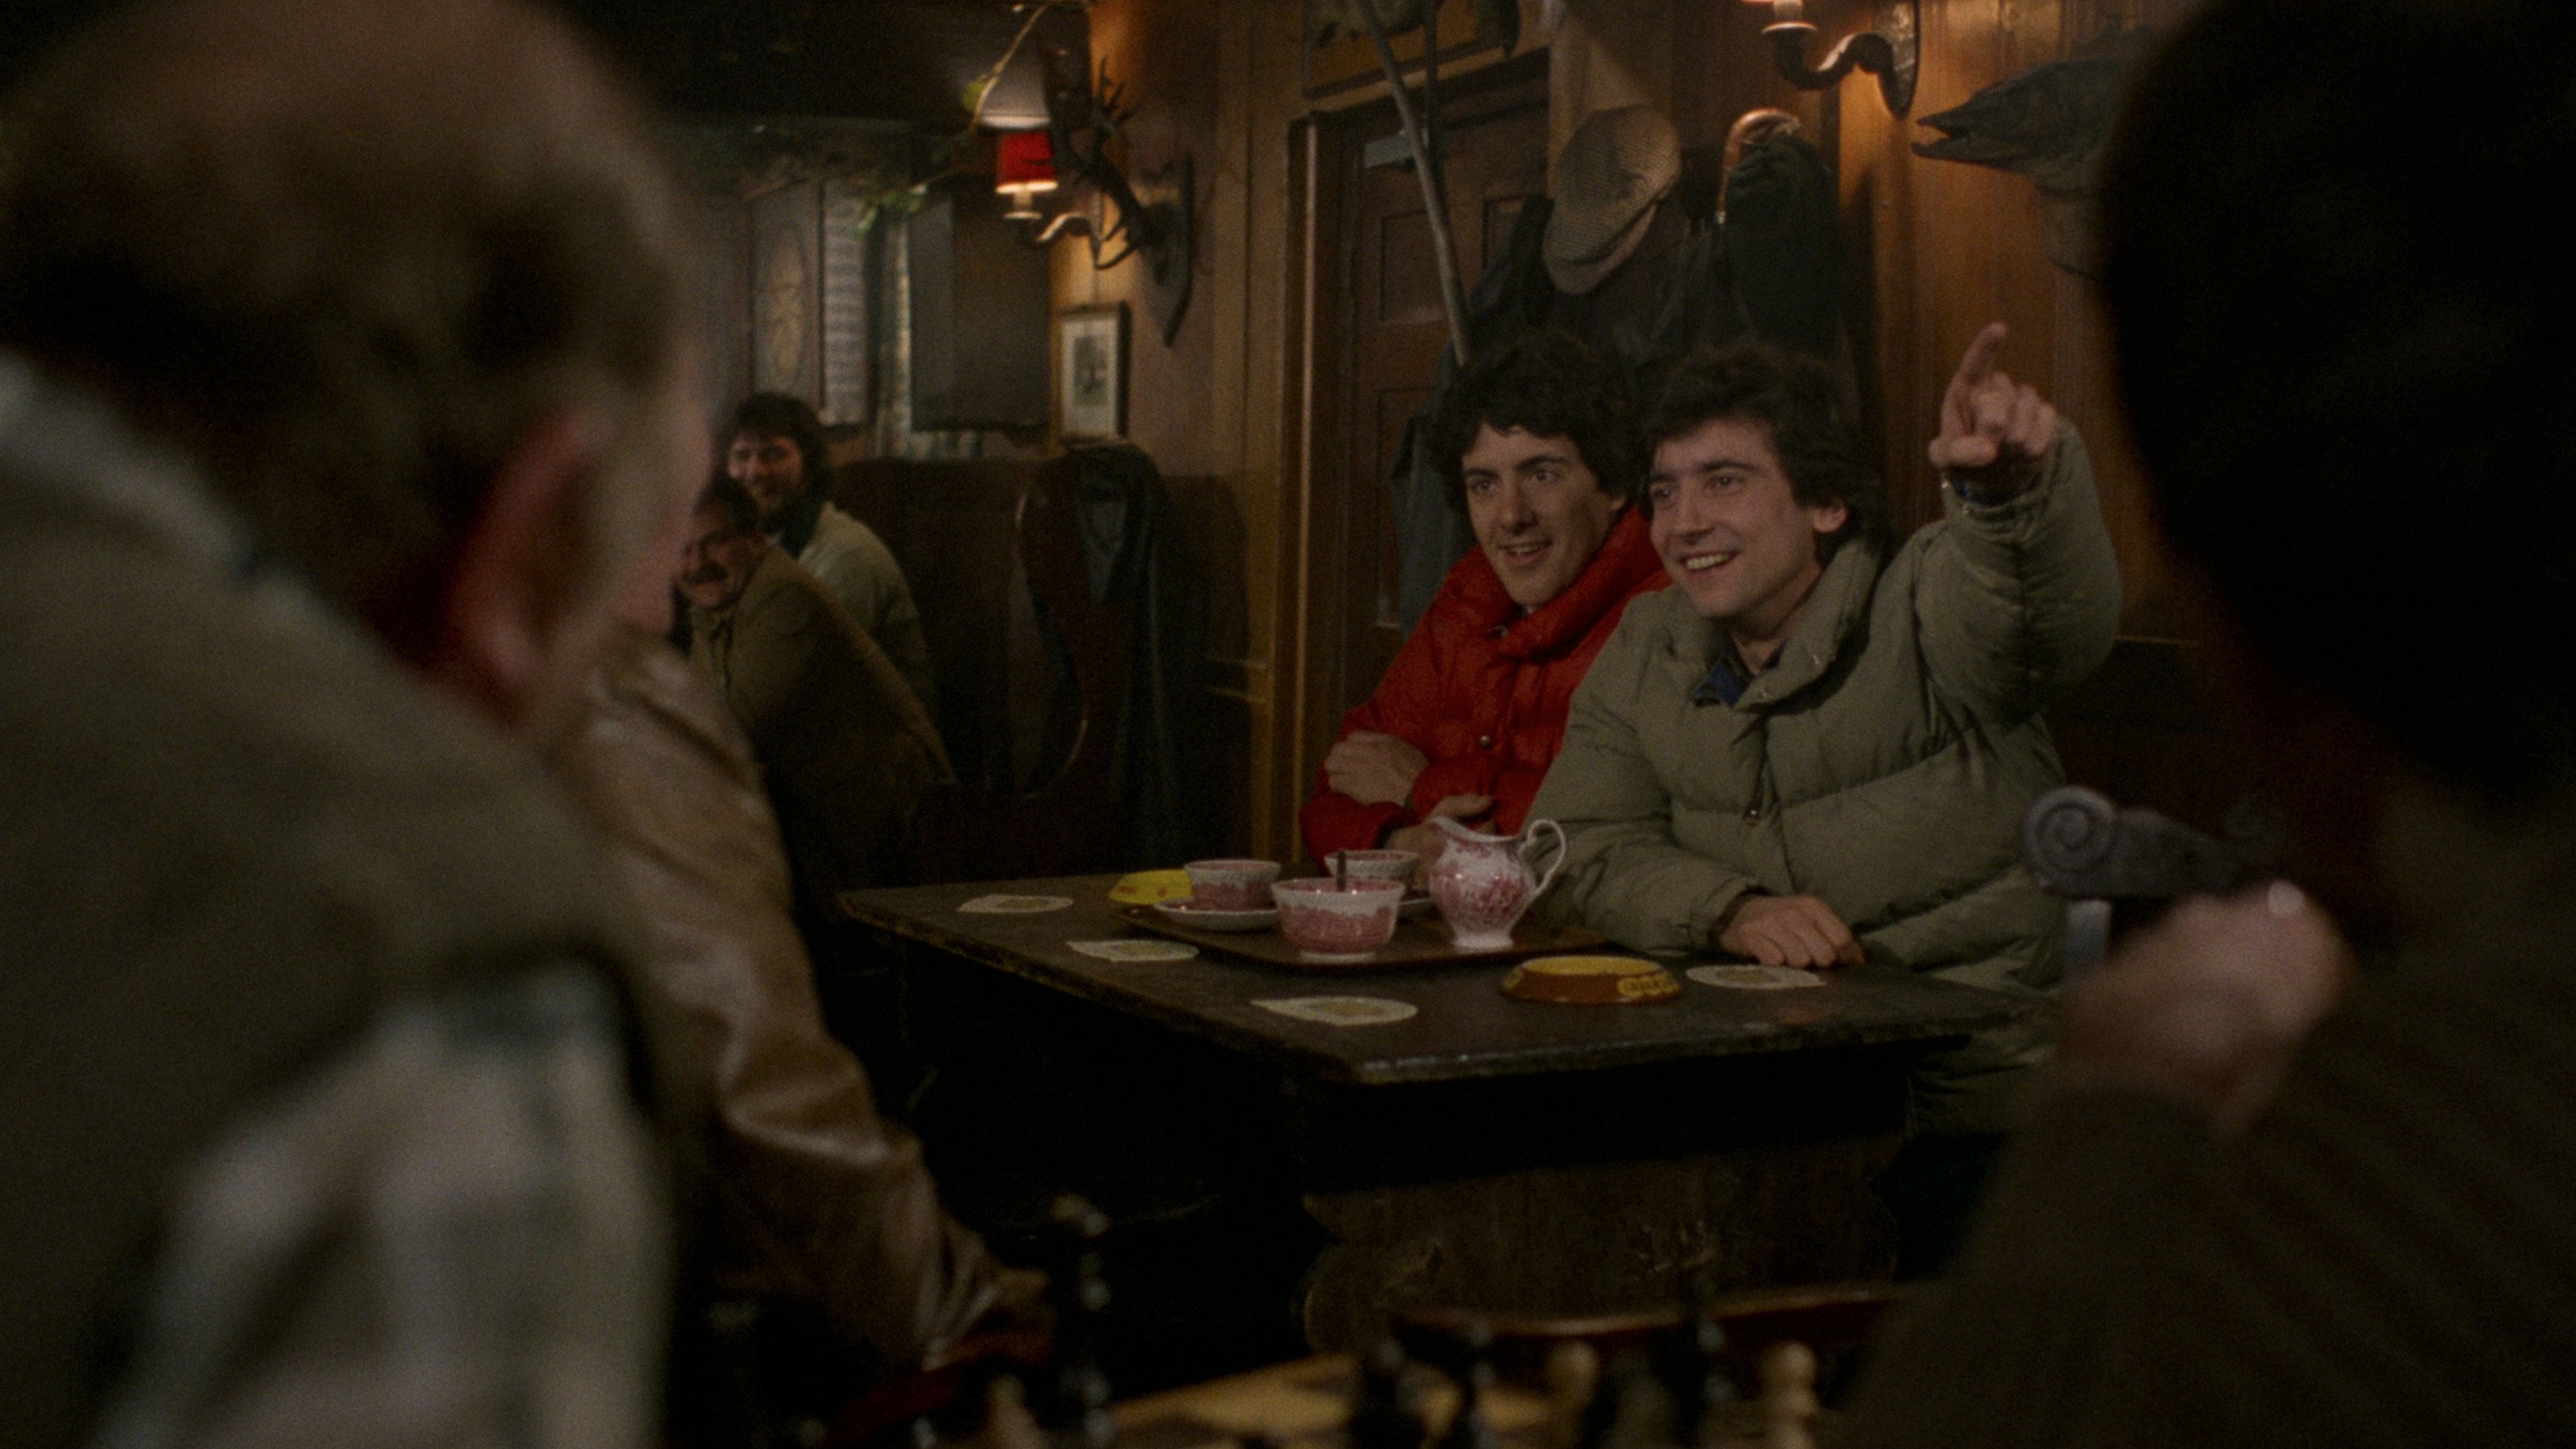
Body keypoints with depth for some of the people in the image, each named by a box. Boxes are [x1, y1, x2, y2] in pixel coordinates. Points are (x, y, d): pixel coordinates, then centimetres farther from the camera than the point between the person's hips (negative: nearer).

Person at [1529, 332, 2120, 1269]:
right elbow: (1582, 850, 4)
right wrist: (1735, 911, -15)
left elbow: (2062, 613, -29)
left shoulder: (1923, 611, -7)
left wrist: (2014, 484, -52)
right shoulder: (1645, 656, 10)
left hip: (1967, 1101, -5)